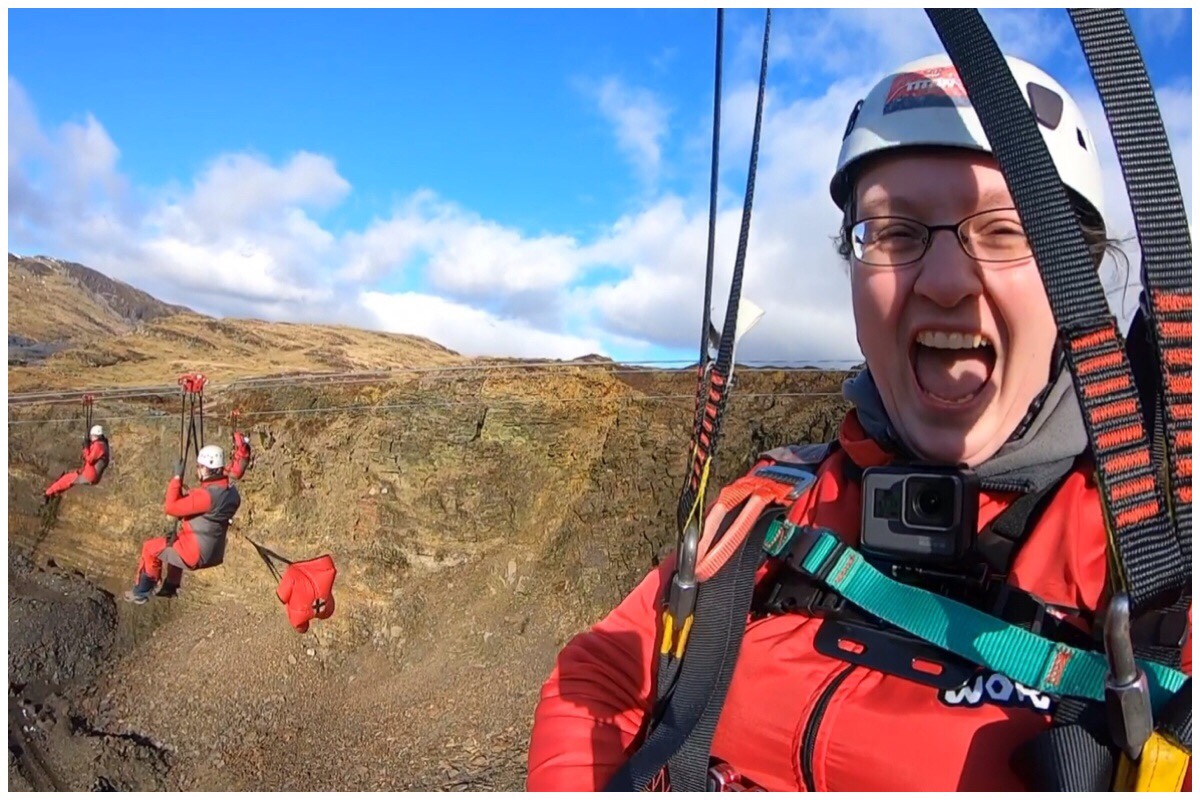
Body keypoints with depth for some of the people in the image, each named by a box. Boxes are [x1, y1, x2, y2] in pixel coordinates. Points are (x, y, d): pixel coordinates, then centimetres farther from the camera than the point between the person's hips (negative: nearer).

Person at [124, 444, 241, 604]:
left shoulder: (207, 494, -28)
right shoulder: (231, 491, -1)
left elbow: (171, 507, -24)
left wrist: (177, 478, -17)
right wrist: (188, 495, 2)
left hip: (195, 554, -8)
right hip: (213, 553, 8)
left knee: (151, 548, 12)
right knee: (174, 543, 35)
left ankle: (140, 593, 25)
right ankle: (170, 588, 43)